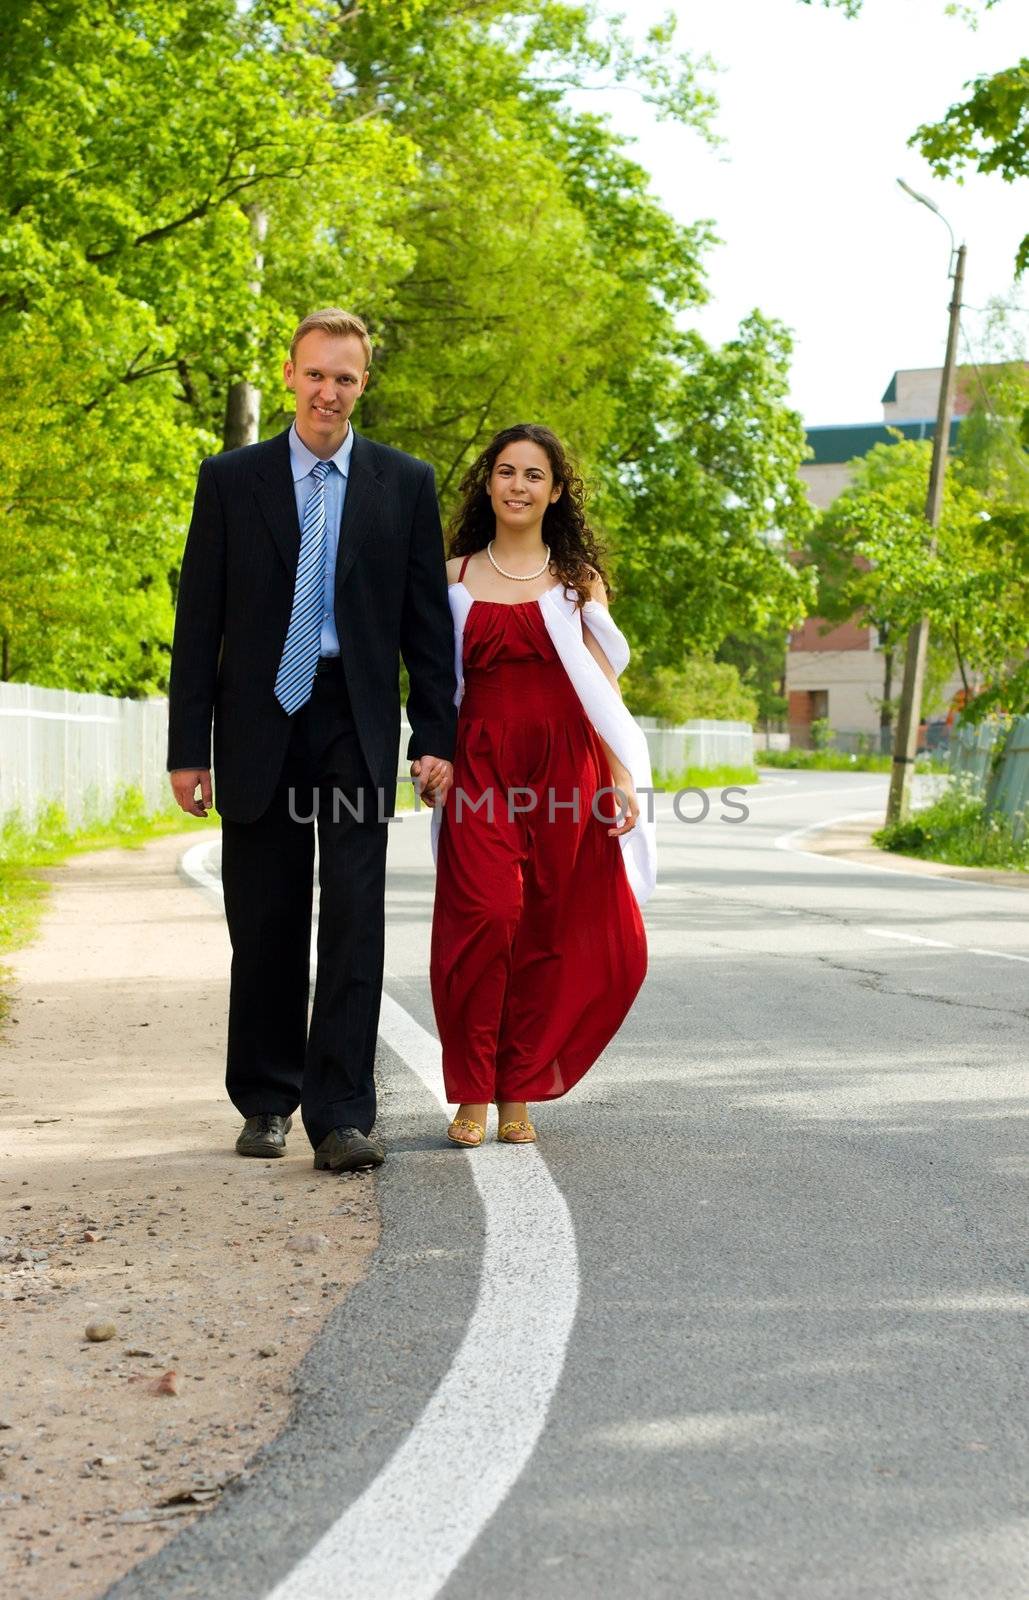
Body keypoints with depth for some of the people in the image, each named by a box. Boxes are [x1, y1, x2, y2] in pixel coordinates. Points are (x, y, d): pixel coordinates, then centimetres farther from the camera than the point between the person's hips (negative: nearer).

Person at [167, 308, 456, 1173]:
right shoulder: (231, 479, 6)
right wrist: (189, 746, -1)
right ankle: (266, 1103, 21)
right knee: (265, 930, 8)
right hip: (260, 727, 1)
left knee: (355, 922, -7)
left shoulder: (405, 483, 7)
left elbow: (428, 620, 6)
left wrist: (436, 737, -1)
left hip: (357, 723, 0)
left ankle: (342, 1114, -5)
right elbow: (200, 621, 4)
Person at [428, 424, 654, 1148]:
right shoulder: (456, 577, 13)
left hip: (565, 767, 1)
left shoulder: (578, 579, 11)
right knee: (485, 918, -15)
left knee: (548, 933, 0)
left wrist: (624, 778, -1)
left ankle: (518, 1093, 12)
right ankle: (471, 1094, -5)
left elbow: (602, 686, 7)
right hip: (481, 767, 0)